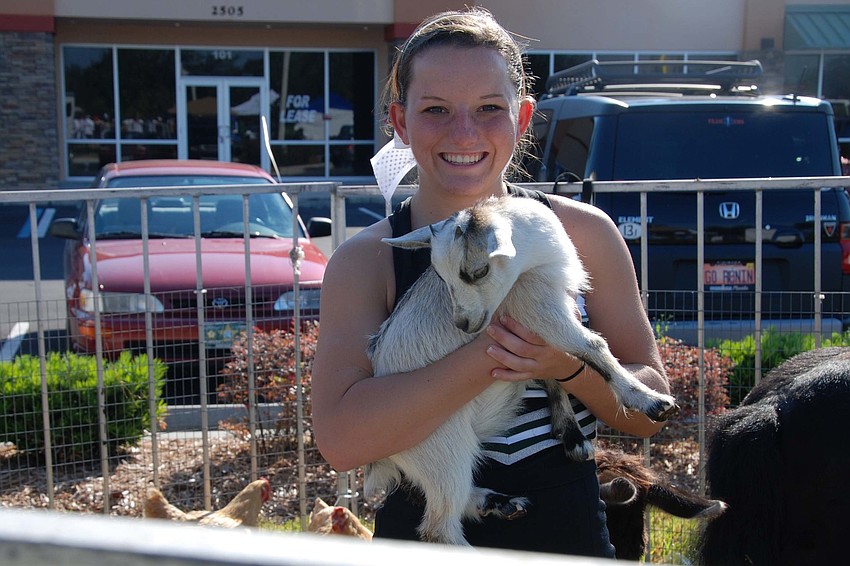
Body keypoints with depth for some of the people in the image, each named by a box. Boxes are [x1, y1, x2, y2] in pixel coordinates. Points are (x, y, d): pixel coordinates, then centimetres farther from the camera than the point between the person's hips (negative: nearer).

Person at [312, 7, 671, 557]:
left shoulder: (583, 233, -6)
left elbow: (650, 411, -4)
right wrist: (492, 352, -32)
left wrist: (567, 366, -24)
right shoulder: (365, 260, -11)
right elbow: (340, 438, -25)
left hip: (570, 533, 2)